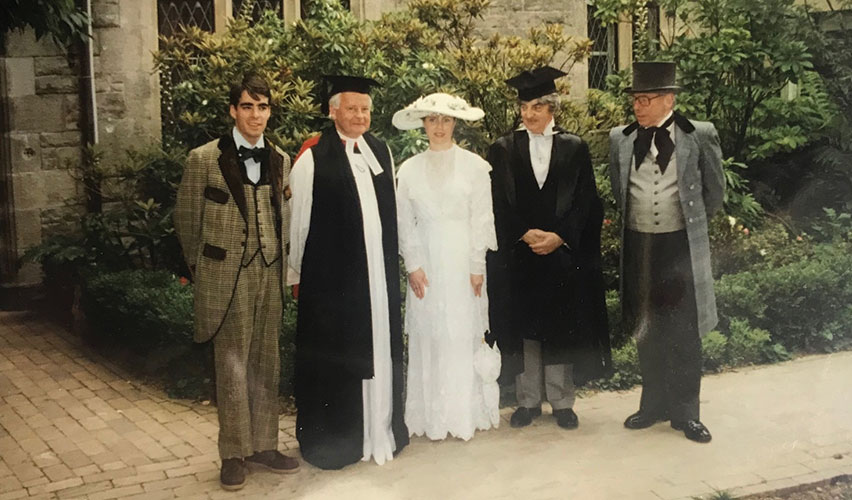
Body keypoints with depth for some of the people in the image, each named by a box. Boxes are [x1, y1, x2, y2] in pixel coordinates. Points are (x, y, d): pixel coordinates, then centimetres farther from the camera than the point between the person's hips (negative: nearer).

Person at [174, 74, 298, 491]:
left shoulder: (280, 160, 8)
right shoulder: (204, 158, -5)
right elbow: (186, 220, 1)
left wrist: (281, 260, 11)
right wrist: (204, 268, 6)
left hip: (270, 277, 4)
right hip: (226, 279, -4)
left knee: (266, 365, 10)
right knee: (232, 367, 2)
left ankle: (263, 446, 23)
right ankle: (234, 454, 16)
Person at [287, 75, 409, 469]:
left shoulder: (381, 152, 10)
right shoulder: (313, 157, -8)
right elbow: (299, 218, -4)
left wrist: (394, 260, 14)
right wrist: (297, 273, 0)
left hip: (378, 273, 5)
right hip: (332, 276, -5)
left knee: (379, 351, 12)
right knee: (335, 357, 6)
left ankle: (380, 430, 26)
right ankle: (333, 440, 20)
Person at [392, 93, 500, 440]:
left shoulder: (474, 166, 2)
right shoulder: (409, 169, 7)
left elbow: (482, 219, 1)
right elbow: (404, 223, 6)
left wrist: (477, 266, -5)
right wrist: (413, 265, -3)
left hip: (463, 261, -1)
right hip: (425, 262, 1)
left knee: (465, 333, -1)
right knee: (427, 336, 1)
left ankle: (467, 414, 10)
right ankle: (431, 418, 9)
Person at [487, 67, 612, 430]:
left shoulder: (574, 148, 5)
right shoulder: (503, 149, 4)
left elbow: (585, 202, 0)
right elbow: (499, 204, -1)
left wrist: (559, 236, -12)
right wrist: (526, 234, -13)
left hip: (564, 252, 0)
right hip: (517, 254, 0)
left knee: (562, 328, 5)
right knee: (523, 327, 4)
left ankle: (562, 402, 16)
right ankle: (528, 400, 16)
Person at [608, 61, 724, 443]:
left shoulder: (700, 136, -5)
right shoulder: (620, 139, 2)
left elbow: (715, 190, 6)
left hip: (682, 245, -2)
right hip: (638, 246, 3)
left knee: (685, 332, 4)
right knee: (646, 330, 11)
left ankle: (684, 412, 17)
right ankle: (654, 404, 25)